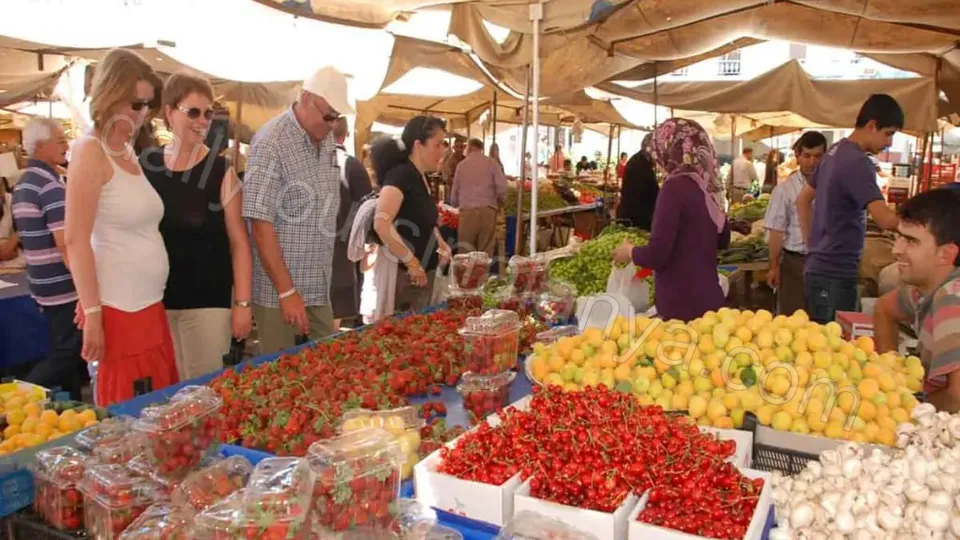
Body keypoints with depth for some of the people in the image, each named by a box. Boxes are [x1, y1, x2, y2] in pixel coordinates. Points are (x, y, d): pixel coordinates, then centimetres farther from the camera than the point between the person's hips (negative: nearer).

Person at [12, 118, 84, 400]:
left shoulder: (22, 185, 12)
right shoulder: (50, 185, -17)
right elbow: (66, 244, -22)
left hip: (43, 284, 9)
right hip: (63, 286, -9)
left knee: (65, 350, 16)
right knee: (66, 354, -3)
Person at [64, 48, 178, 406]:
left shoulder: (129, 153, 13)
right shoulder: (90, 152, -10)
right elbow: (76, 241, -14)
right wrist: (92, 314, -16)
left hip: (150, 305, 8)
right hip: (117, 310, -8)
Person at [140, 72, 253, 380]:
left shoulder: (221, 172, -6)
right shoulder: (145, 165, 2)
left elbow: (239, 242, -6)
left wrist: (243, 303, -10)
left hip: (208, 300, -3)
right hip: (156, 298, 3)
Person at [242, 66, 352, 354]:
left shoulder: (327, 140, 6)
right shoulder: (272, 142, -16)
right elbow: (261, 224, -19)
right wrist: (287, 291, -19)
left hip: (318, 288, 7)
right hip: (278, 291, -6)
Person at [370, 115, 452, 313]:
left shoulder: (420, 177, 11)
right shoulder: (400, 174, -16)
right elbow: (381, 224, -30)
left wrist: (440, 244, 9)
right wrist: (411, 261, -24)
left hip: (423, 271, 9)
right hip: (403, 273, -9)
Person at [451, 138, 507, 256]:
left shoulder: (462, 165, 10)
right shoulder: (492, 163, 5)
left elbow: (455, 190, 16)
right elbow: (502, 187, -3)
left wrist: (455, 205, 34)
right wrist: (499, 203, 16)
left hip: (467, 211, 1)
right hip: (487, 210, -1)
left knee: (465, 251, 4)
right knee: (486, 252, 2)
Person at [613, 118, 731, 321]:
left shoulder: (676, 186, -16)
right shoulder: (707, 186, 7)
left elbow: (656, 256, -20)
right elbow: (723, 239, 23)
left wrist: (630, 252, -1)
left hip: (683, 307, -8)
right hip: (709, 300, 8)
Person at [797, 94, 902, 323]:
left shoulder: (835, 152, 11)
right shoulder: (857, 162, -18)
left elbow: (803, 199, 20)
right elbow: (886, 220, -27)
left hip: (819, 268, 9)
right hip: (835, 274, -9)